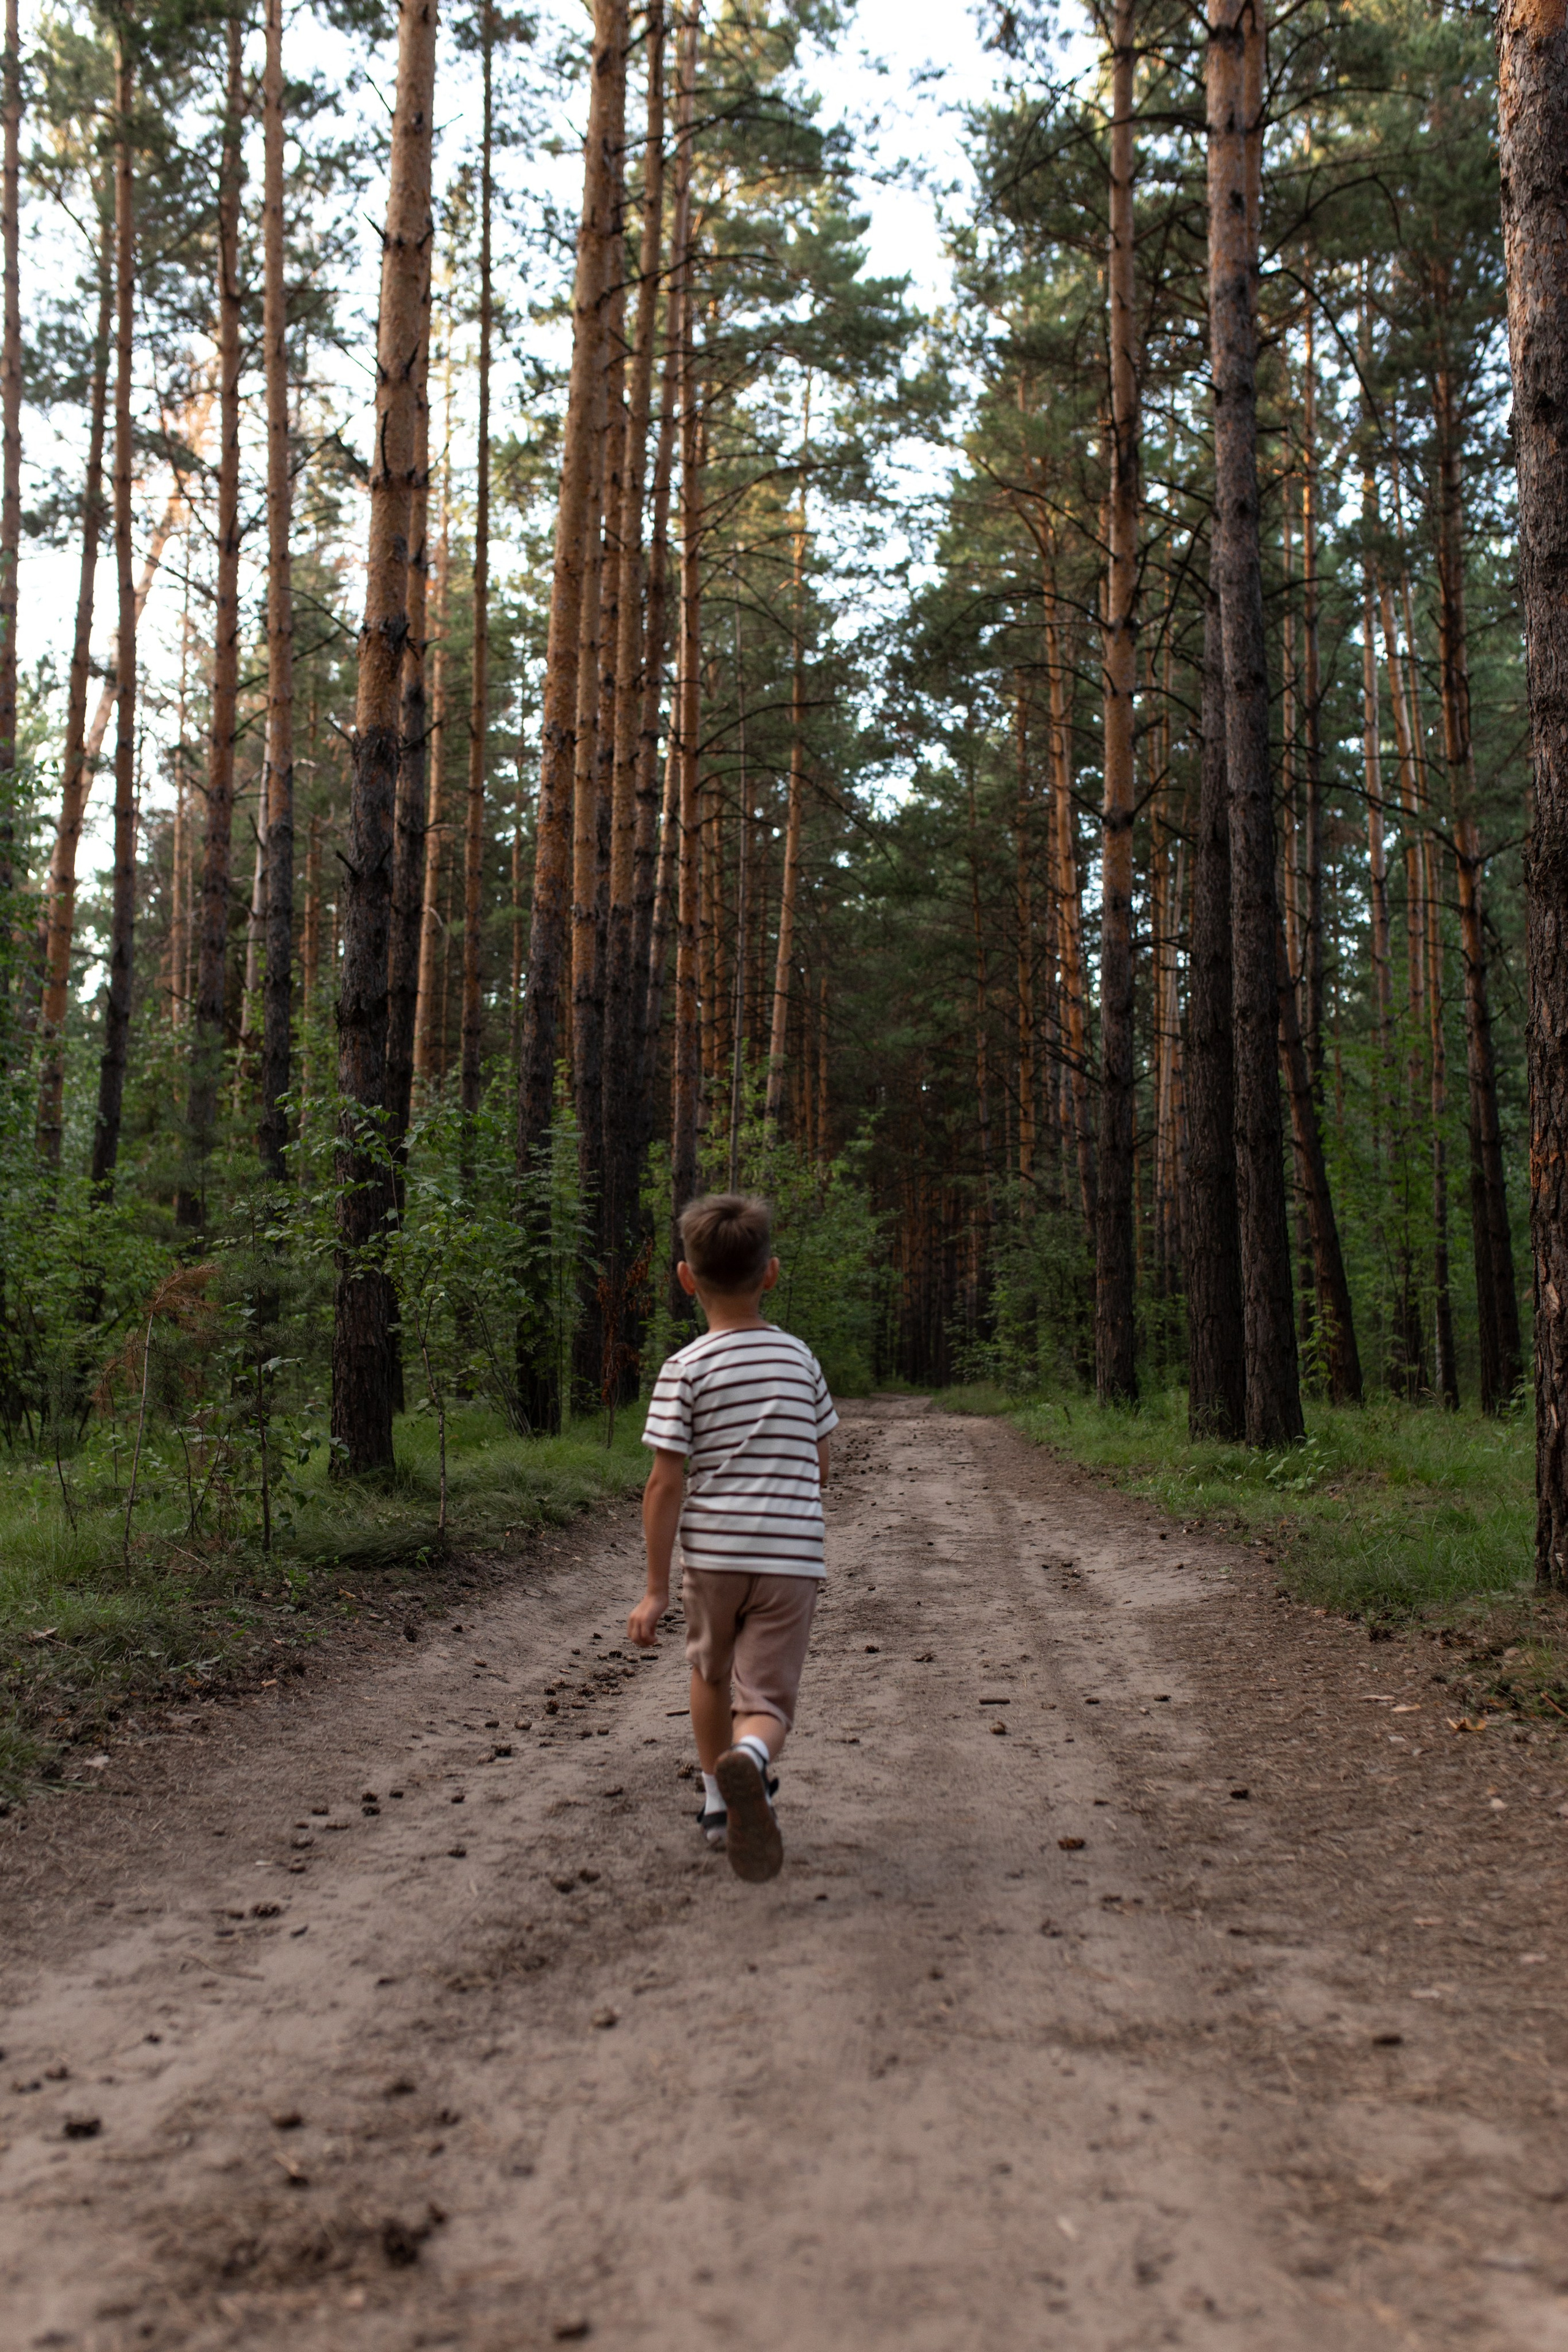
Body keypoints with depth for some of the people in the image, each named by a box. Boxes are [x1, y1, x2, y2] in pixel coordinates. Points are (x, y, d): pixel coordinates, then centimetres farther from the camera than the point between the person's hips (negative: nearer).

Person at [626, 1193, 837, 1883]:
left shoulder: (685, 1369, -6)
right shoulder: (799, 1357, 5)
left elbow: (665, 1484, -10)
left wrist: (656, 1586, -5)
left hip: (711, 1554, -1)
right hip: (793, 1557, 1)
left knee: (711, 1673, 25)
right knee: (766, 1701, 2)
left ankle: (718, 1801, 36)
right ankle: (748, 1759, -31)